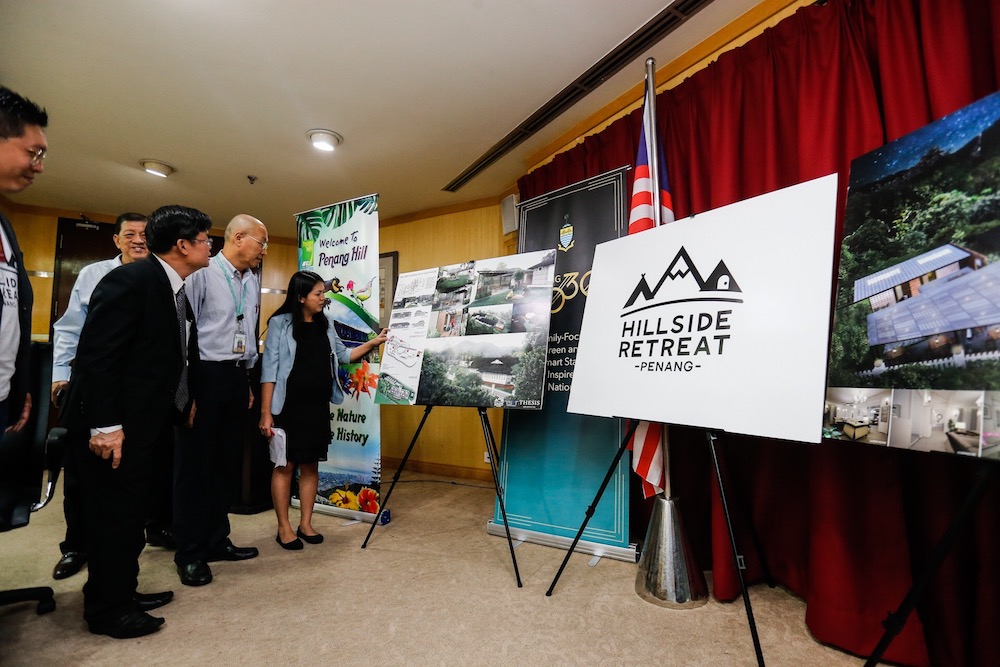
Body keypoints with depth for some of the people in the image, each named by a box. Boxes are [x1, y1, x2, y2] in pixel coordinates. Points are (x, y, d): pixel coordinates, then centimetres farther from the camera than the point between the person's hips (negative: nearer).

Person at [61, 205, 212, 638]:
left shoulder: (175, 291, 10)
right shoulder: (130, 280, -18)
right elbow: (95, 354, -22)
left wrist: (185, 403, 10)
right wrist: (104, 425, -24)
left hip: (143, 423, 9)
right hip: (113, 427, -9)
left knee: (130, 514, 18)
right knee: (113, 514, 4)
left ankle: (122, 594, 33)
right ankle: (106, 610, 21)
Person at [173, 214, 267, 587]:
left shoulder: (252, 283, 12)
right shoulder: (202, 274, -10)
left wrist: (248, 382, 16)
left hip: (237, 377, 7)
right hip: (205, 374, -7)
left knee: (227, 463, 13)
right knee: (194, 464, 3)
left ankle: (216, 540, 26)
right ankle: (190, 553, 14)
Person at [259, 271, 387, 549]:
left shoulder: (325, 325, 8)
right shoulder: (280, 323, -7)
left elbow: (344, 355, 18)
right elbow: (269, 369, -9)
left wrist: (373, 342, 7)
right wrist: (266, 412, -13)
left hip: (318, 406, 5)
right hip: (288, 406, -5)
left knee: (311, 465, 10)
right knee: (285, 465, 3)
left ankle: (305, 524, 21)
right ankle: (283, 528, 14)